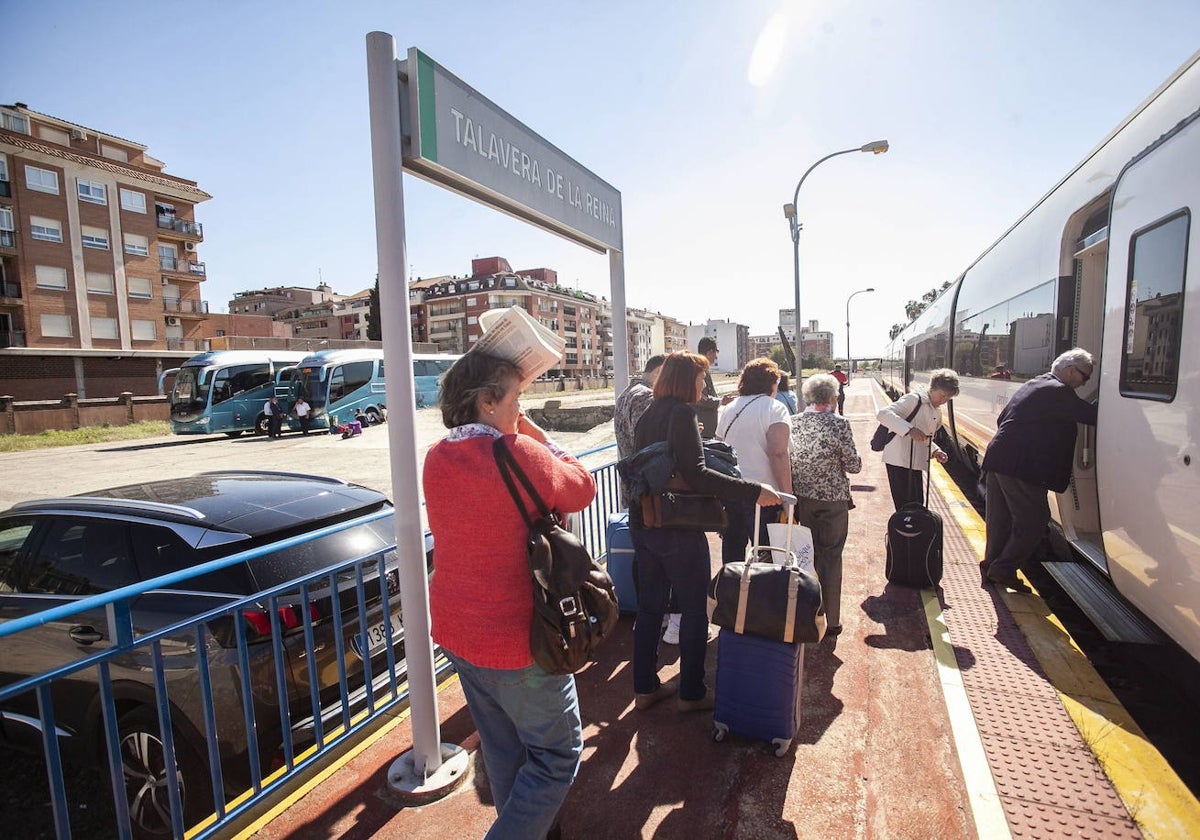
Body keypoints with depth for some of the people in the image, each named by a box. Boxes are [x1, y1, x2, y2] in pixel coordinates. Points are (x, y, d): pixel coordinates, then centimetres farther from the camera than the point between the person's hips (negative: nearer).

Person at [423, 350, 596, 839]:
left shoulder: (437, 458, -1)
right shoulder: (520, 453, -23)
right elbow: (583, 489, -8)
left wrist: (523, 439, 6)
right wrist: (541, 439, -1)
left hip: (455, 632, 8)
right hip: (516, 640, -8)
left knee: (503, 749, 24)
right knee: (558, 754, 12)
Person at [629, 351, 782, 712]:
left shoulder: (648, 414, 9)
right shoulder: (681, 412, -16)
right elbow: (695, 473, -25)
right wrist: (754, 491, -26)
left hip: (644, 526, 8)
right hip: (679, 530, -8)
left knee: (649, 608, 17)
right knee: (694, 612, 9)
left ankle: (645, 688, 29)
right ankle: (691, 693, 22)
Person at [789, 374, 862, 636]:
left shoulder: (792, 422, -2)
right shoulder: (838, 423, -14)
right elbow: (854, 466, -9)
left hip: (799, 498, 4)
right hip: (832, 500, -4)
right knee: (830, 559, 9)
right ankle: (829, 622, 18)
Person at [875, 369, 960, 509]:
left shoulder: (937, 412, 16)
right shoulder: (914, 399, -12)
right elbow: (883, 413, -26)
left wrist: (935, 450, 6)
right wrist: (909, 429, -36)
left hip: (916, 463, 9)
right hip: (899, 461, -9)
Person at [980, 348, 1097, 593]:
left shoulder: (1033, 385, 21)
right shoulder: (1059, 392, -8)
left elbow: (1002, 419, 24)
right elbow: (1092, 415, -13)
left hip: (997, 461, 9)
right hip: (1023, 468, -9)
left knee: (999, 520, 15)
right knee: (1032, 522, 1)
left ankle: (991, 567, 22)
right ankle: (1003, 570, 2)